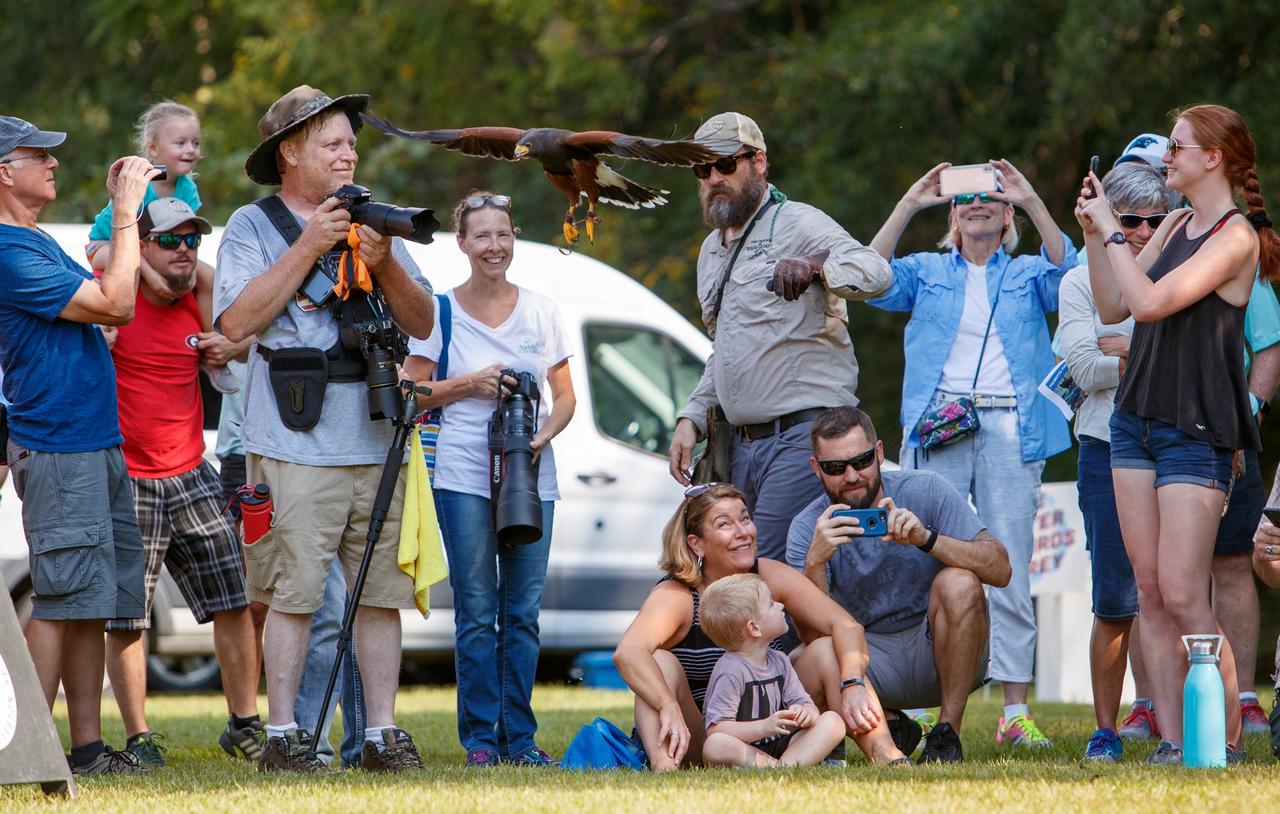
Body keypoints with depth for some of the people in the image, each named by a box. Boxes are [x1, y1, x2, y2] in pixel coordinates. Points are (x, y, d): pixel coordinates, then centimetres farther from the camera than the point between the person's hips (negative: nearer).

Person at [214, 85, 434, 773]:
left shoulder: (369, 221, 17)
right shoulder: (252, 227, 4)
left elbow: (422, 323, 14)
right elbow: (237, 321, -10)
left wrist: (384, 264, -5)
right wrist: (307, 248, -11)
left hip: (377, 441, 4)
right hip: (296, 443, -4)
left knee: (382, 591, 3)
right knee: (293, 594, -6)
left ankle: (382, 734, 6)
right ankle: (283, 736, 0)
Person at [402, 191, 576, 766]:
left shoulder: (541, 312, 11)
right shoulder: (439, 312, 3)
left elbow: (565, 396, 13)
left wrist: (544, 434, -6)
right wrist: (470, 384, -11)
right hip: (464, 475, -3)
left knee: (523, 611, 1)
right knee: (477, 612, -5)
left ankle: (519, 737, 6)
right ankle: (480, 736, -1)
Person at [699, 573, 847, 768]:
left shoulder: (779, 662, 8)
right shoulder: (731, 671, -16)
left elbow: (803, 702, 7)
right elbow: (716, 730, -21)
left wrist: (807, 712, -20)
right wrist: (765, 727, -32)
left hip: (778, 745, 7)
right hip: (744, 749, -7)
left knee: (832, 721, -9)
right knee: (715, 746, -39)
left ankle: (786, 764, -30)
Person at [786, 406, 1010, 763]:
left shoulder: (925, 490, -10)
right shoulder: (807, 529, -7)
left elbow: (999, 569, -19)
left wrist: (927, 539, -34)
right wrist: (815, 562, -35)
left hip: (938, 652, -1)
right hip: (871, 656, 1)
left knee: (958, 583, -30)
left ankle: (948, 733, -19)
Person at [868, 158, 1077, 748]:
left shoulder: (1027, 274, 15)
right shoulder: (928, 272, 16)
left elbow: (1066, 276, -6)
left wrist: (1034, 204, -15)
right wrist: (908, 207, -8)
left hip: (1008, 431, 0)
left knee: (1010, 572, -2)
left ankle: (1016, 711, -1)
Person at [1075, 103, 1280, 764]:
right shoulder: (1178, 224, 13)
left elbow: (1150, 301, -21)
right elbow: (1112, 308, 16)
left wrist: (1111, 229, -12)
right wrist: (1092, 234, 5)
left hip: (1195, 431, -8)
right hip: (1136, 421, 8)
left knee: (1182, 595, -11)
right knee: (1150, 593, 3)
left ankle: (1226, 743, -5)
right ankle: (1172, 744, 5)